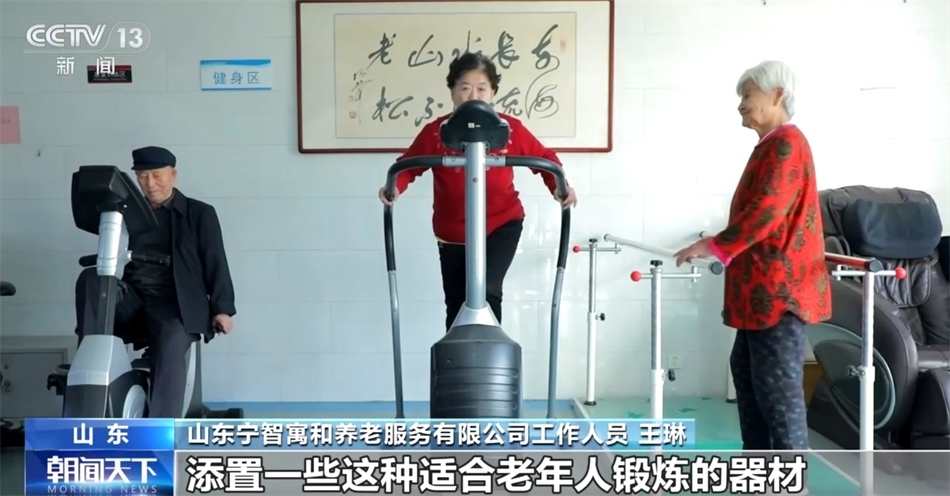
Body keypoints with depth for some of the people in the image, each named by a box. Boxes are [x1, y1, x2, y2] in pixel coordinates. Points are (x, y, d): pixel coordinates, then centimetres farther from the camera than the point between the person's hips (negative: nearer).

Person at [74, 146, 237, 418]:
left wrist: (222, 308, -9)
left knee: (170, 345, -34)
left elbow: (215, 263, 4)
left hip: (174, 305, -3)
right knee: (90, 279, -26)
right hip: (131, 302, 4)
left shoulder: (199, 214, 11)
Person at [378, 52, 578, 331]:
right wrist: (395, 187, -23)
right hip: (453, 234, 2)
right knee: (456, 308, 11)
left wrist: (560, 187, -16)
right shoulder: (436, 132, -10)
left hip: (502, 226, -2)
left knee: (486, 291, -21)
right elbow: (408, 164, -2)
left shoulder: (510, 129, -10)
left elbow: (544, 158, 1)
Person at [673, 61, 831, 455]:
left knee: (778, 383, -6)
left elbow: (768, 211, -22)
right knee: (747, 370, 16)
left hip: (779, 288, -10)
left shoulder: (787, 143, -14)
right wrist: (722, 246, 27)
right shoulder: (771, 145, 16)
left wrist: (714, 246, -17)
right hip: (761, 286, 10)